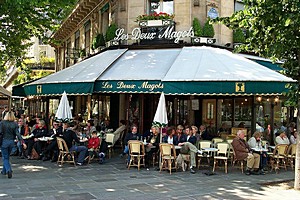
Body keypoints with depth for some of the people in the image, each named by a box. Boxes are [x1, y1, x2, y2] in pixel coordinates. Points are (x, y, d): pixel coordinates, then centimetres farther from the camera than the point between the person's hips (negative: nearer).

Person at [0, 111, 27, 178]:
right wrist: (22, 142, -8)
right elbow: (17, 134, -7)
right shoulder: (15, 124, -1)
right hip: (11, 142, 3)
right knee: (7, 157, 21)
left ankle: (8, 170, -17)